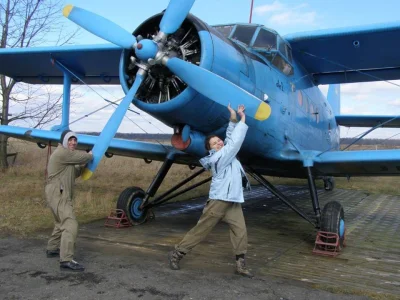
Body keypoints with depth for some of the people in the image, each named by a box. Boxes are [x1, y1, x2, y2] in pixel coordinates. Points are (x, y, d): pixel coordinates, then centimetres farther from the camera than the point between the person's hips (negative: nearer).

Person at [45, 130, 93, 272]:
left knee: (61, 223, 27)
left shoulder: (68, 155, 20)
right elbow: (83, 157, -13)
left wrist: (83, 165, 5)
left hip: (60, 194, 11)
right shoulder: (62, 153, -14)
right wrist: (90, 155, 9)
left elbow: (74, 173, 20)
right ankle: (66, 260, -24)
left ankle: (52, 249, 43)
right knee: (70, 224, -20)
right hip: (58, 194, -11)